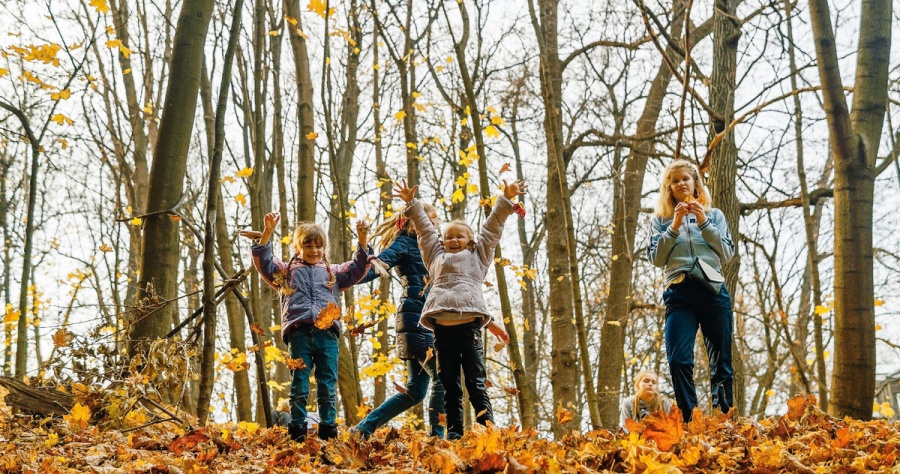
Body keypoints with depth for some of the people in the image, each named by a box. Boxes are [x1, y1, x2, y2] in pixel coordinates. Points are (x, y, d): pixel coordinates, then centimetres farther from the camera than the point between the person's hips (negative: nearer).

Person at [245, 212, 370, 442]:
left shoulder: (332, 273, 25)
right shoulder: (286, 271, 19)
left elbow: (357, 268, 19)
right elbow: (264, 262, 7)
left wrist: (362, 240, 5)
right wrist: (267, 232, -6)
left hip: (327, 333, 1)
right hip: (299, 333, -1)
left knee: (327, 387, 1)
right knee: (299, 387, -3)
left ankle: (328, 431, 7)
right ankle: (297, 432, 2)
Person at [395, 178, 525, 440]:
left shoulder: (477, 256, 20)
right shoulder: (436, 257, 26)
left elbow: (492, 227, 19)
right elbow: (425, 229, 32)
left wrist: (506, 199, 16)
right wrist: (412, 203, 35)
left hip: (469, 327, -3)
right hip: (442, 328, 3)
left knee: (476, 383, -4)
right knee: (449, 385, 5)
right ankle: (453, 433, 8)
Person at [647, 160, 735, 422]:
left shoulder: (714, 215, 16)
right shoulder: (661, 220, 15)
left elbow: (727, 253, 6)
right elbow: (657, 258, 3)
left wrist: (703, 222, -4)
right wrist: (674, 226, -6)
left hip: (713, 291, 1)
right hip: (679, 294, -1)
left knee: (721, 361, 0)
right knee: (678, 359, -16)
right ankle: (689, 419, -11)